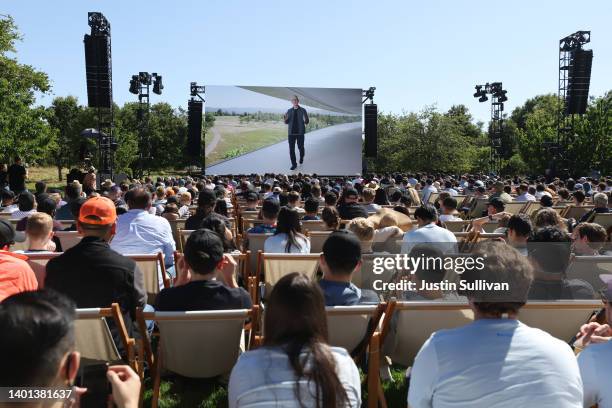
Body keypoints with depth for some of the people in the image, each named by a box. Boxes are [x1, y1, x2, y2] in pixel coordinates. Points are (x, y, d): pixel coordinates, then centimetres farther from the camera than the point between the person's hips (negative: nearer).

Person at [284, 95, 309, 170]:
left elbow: (307, 122, -1)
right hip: (291, 132, 2)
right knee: (291, 149, -3)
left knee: (300, 147, 9)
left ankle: (301, 157, 41)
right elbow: (287, 122, 8)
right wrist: (285, 119, -14)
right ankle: (294, 164, 7)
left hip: (300, 132, -2)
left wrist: (305, 120, -24)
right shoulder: (289, 111, 6)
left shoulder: (303, 110, -2)